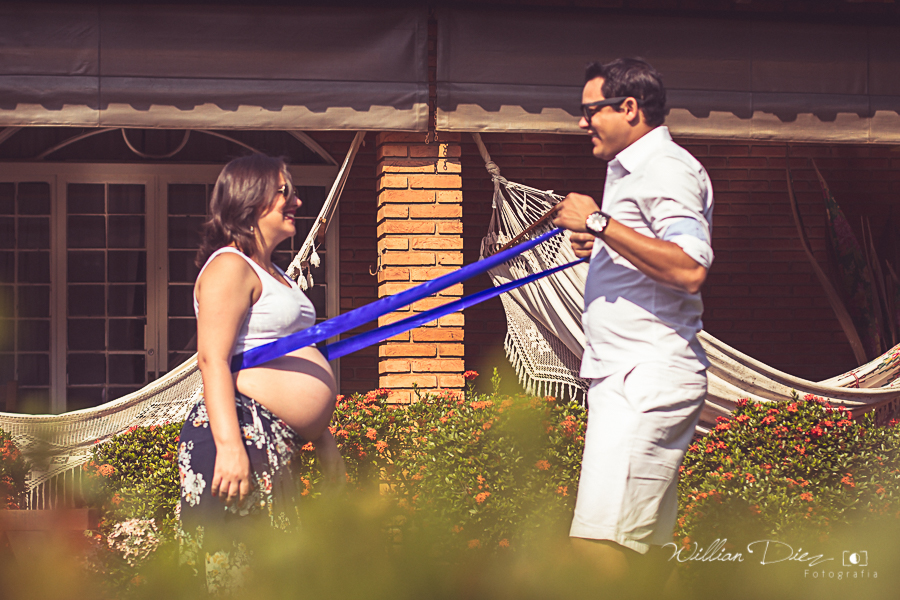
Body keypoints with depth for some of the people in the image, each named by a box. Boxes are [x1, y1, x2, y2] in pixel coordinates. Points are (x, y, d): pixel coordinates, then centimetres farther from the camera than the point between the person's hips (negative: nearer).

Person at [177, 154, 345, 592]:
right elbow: (213, 359, -19)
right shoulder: (230, 267, -8)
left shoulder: (271, 273, 25)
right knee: (239, 577, -14)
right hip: (242, 434, -11)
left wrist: (321, 437, 30)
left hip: (273, 443, 11)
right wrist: (229, 445, -29)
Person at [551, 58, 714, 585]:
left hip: (649, 380, -11)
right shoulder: (630, 170, 23)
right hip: (626, 378, 11)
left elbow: (690, 269, -24)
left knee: (602, 549, -19)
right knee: (645, 551, 9)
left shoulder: (667, 170, -10)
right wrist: (598, 243, 17)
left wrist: (600, 223, -20)